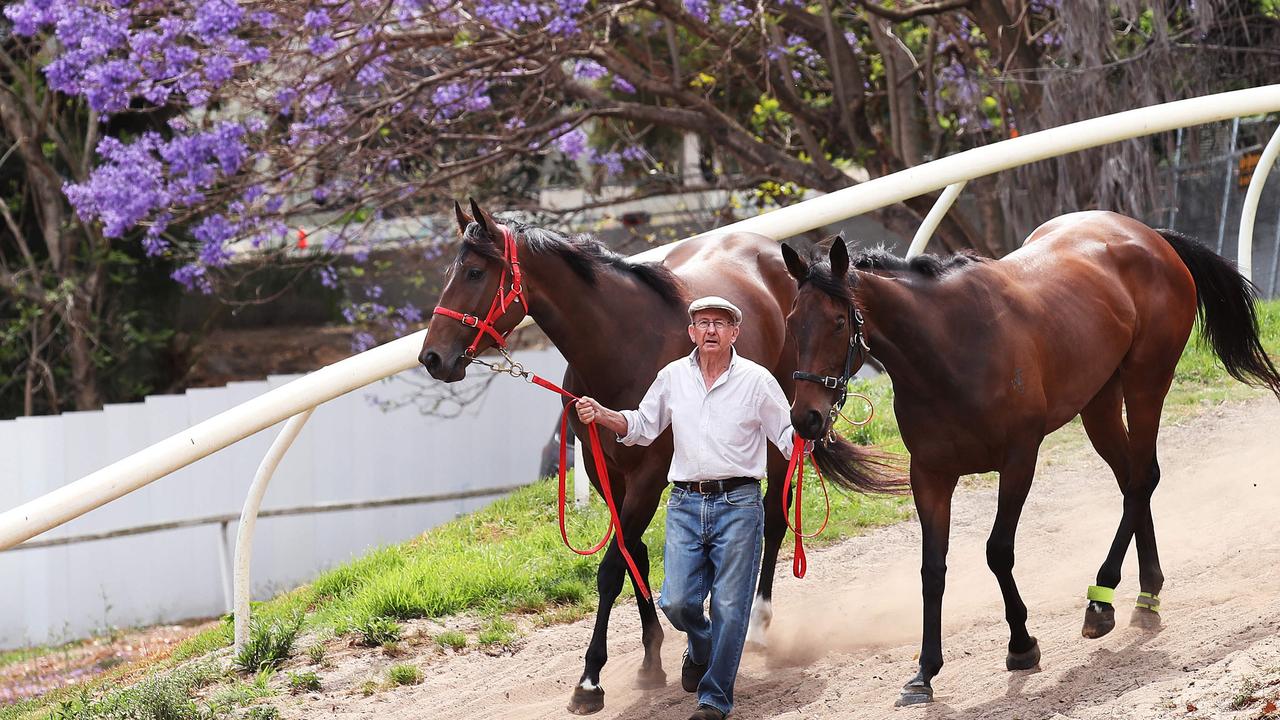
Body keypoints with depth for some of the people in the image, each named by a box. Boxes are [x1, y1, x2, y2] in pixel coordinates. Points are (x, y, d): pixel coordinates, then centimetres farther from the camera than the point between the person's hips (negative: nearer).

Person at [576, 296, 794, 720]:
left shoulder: (756, 380, 0)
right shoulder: (673, 377, 8)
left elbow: (787, 439, 1)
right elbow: (642, 427, 19)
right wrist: (600, 415, 4)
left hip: (738, 505, -3)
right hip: (686, 505, 3)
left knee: (729, 607, -2)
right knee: (677, 601, -3)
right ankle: (701, 649, 31)